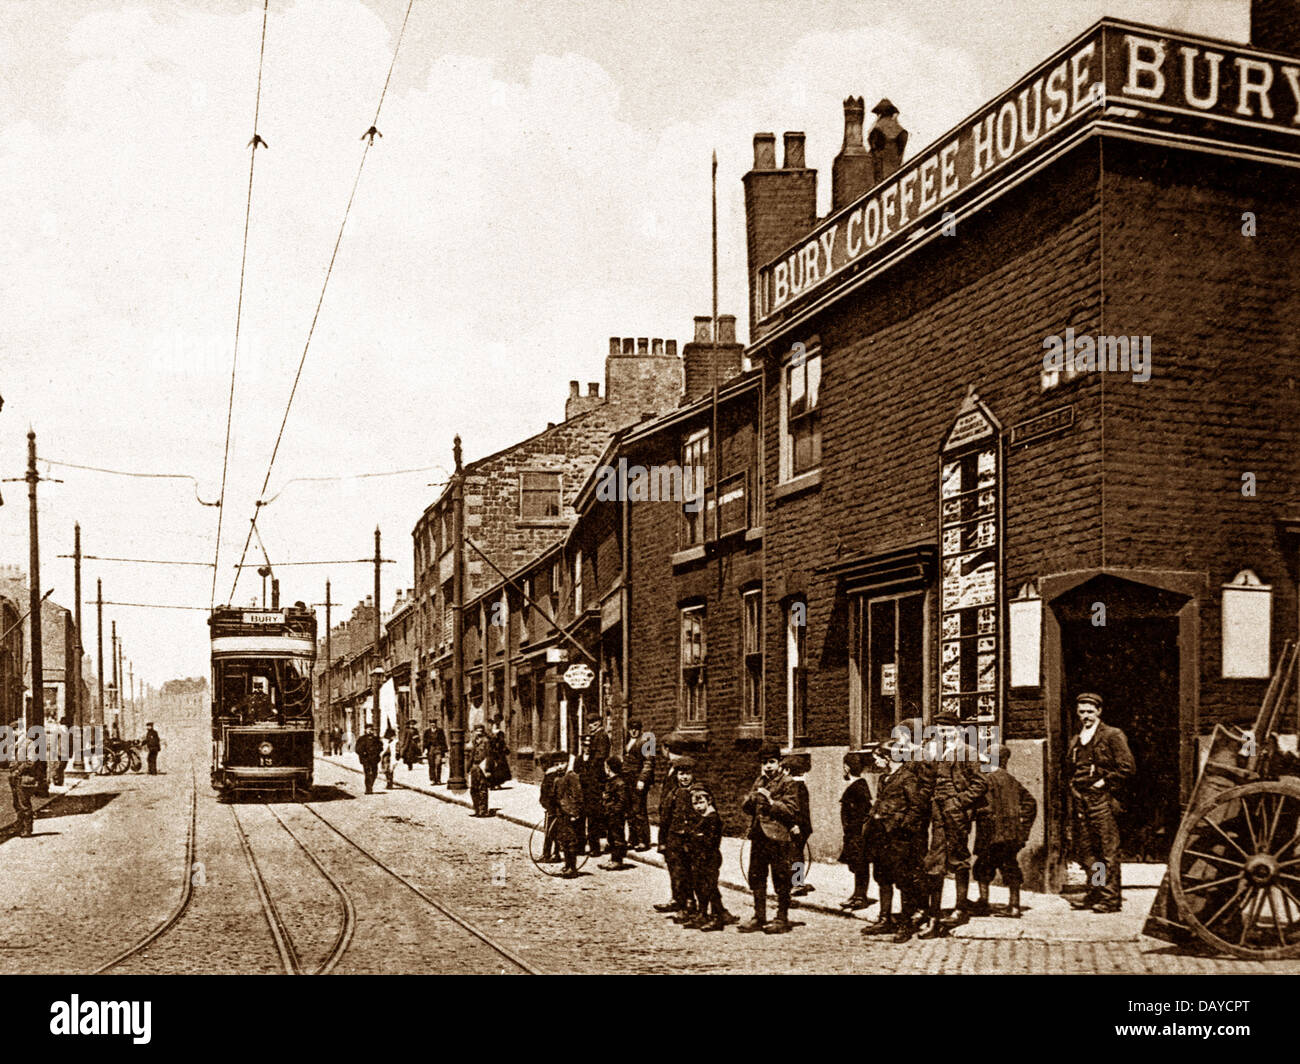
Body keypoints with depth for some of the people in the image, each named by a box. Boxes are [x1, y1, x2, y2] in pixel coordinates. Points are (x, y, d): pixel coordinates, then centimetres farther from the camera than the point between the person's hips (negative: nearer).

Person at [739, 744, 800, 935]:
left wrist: (772, 802, -19)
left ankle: (782, 920, 6)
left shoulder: (786, 783, -3)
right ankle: (759, 918, 19)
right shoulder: (759, 782, 17)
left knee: (781, 880, -1)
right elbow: (745, 806, 16)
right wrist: (753, 797, -5)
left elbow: (792, 811, -10)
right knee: (756, 877, 10)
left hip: (778, 838, -7)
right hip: (758, 836, 7)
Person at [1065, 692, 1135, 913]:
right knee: (1083, 850, 7)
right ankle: (1095, 892, 19)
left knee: (1108, 851, -5)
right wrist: (1071, 805, 13)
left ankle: (1109, 899, -3)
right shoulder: (1075, 742, 20)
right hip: (1080, 803, 7)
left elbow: (1128, 768, -6)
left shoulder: (1113, 735, 0)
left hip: (1102, 802, -6)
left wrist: (1105, 783, -7)